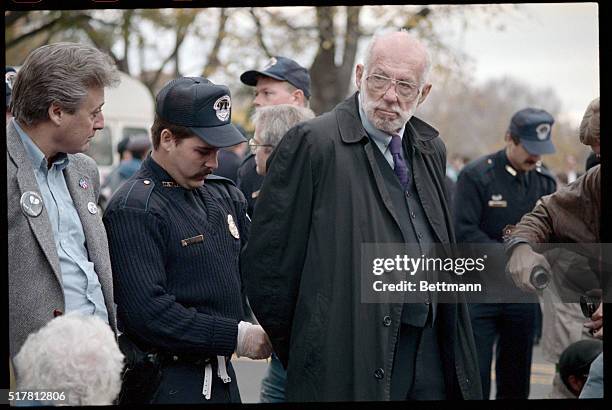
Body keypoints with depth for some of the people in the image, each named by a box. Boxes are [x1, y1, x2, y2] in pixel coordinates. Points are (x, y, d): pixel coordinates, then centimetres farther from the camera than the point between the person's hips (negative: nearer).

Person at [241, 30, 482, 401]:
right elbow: (268, 259, -10)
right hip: (353, 359, -6)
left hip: (431, 351, 6)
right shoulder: (312, 143, -10)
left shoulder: (430, 148, 13)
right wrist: (293, 352, -4)